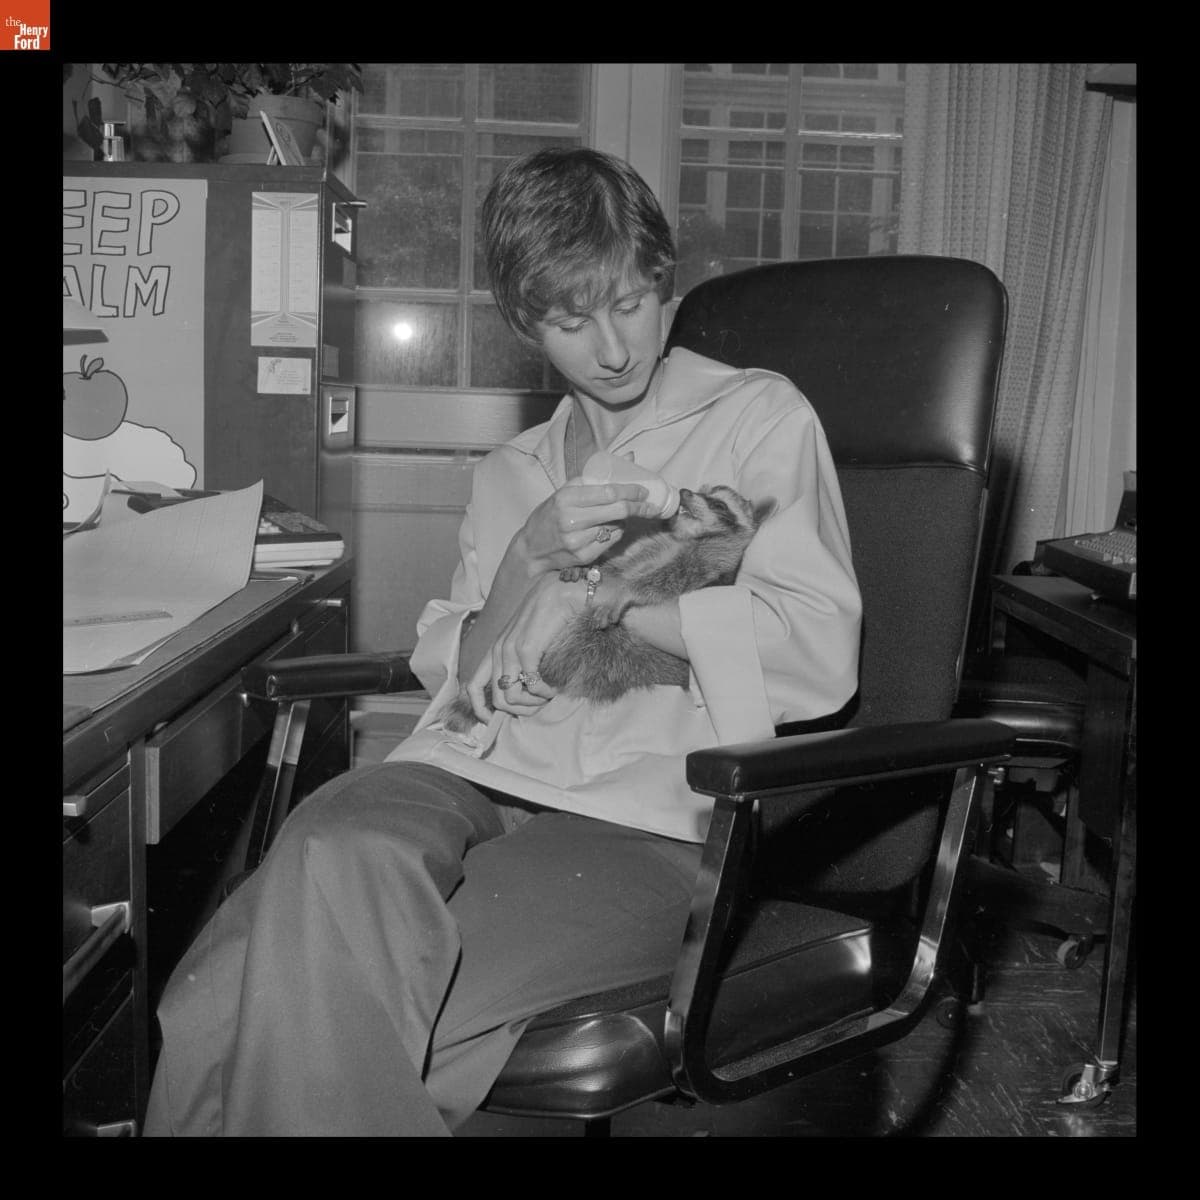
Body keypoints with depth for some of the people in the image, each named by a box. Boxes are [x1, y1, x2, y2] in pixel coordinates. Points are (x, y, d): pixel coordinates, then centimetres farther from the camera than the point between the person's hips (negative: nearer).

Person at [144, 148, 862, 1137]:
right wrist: (528, 560, -2)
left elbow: (820, 655, -3)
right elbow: (453, 674, 16)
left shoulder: (760, 417, 8)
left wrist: (600, 595, -3)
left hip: (639, 816, -4)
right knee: (336, 857, -31)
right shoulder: (512, 473, 23)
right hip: (471, 772, 5)